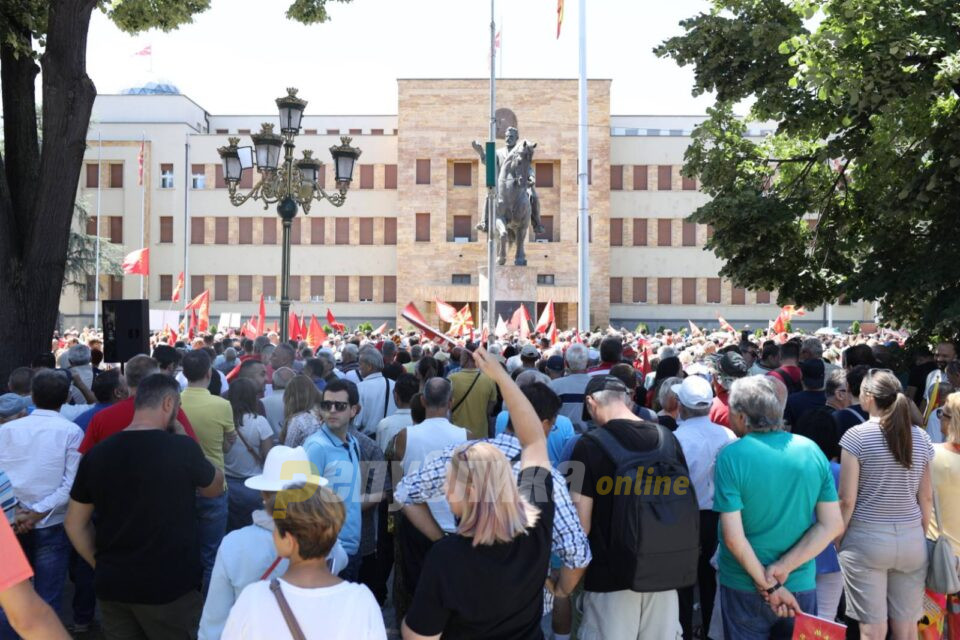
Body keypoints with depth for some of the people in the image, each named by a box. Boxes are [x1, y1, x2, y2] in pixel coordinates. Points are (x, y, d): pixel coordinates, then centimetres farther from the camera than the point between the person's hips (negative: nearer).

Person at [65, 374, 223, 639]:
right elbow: (215, 488, 4)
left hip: (112, 586, 4)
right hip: (169, 586, -4)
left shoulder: (96, 453, -2)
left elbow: (75, 524, 7)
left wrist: (104, 566, 15)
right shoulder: (182, 449, -15)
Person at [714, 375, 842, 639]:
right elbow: (832, 525, -5)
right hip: (801, 585, 3)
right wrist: (784, 567, -10)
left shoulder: (731, 456, -15)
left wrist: (768, 585, -10)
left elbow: (733, 537, -19)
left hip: (744, 587, -3)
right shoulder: (812, 451, -3)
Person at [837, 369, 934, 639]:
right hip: (911, 539, 5)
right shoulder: (921, 437, 4)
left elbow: (847, 500, -11)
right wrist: (922, 535, 20)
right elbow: (926, 497, 8)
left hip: (866, 539, -4)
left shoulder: (857, 435, -11)